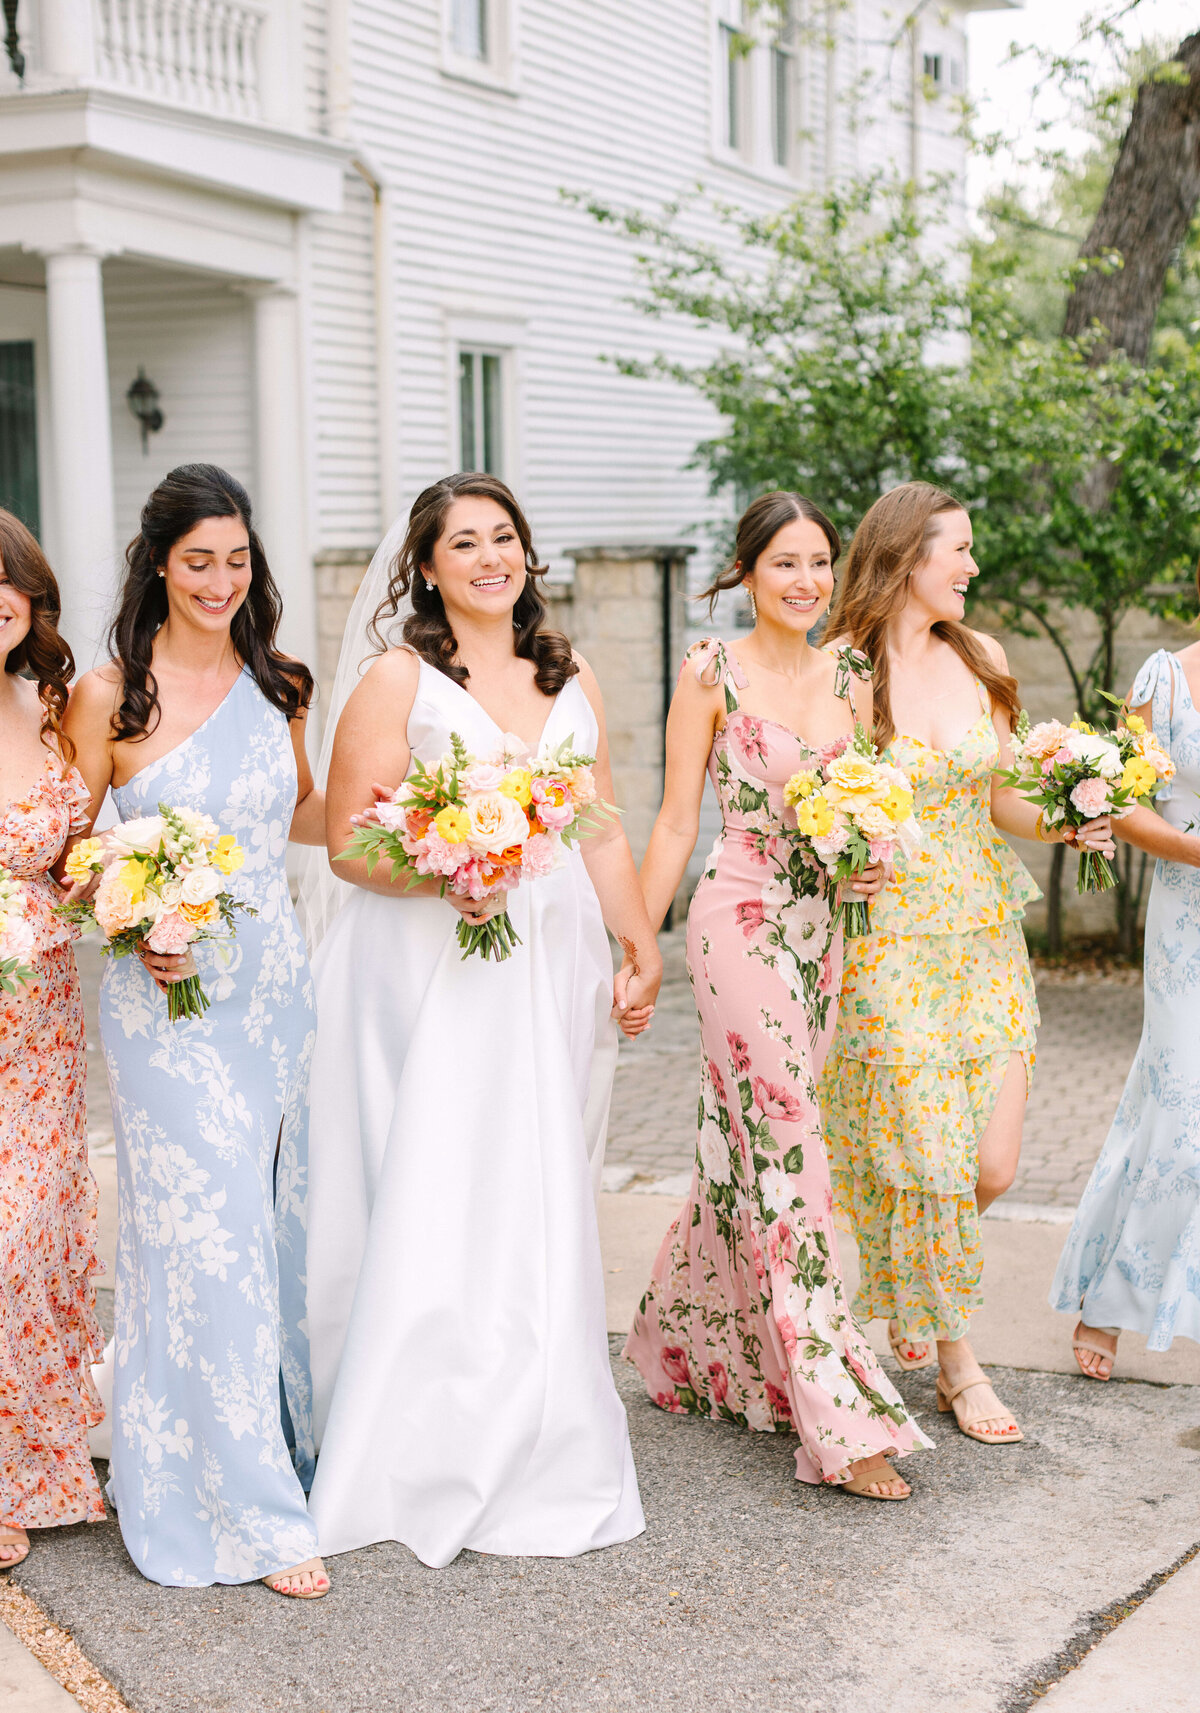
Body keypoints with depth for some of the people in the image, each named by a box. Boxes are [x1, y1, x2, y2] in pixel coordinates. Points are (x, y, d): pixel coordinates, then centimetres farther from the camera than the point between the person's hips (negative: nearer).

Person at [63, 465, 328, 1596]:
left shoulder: (275, 687, 8)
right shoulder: (108, 696, -6)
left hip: (274, 984, 5)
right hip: (167, 1001, -5)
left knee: (268, 1230, 13)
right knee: (204, 1237, -4)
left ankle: (274, 1442, 31)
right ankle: (245, 1510, 7)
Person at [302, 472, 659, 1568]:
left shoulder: (570, 682, 15)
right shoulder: (397, 678, -1)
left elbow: (603, 834, 18)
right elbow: (347, 840, -6)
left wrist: (642, 946, 11)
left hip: (551, 973, 5)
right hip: (430, 975, -4)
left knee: (537, 1209, 7)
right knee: (431, 1201, -7)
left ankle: (534, 1455, 18)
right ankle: (420, 1455, 6)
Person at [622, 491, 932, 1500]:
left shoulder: (850, 679, 10)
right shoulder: (712, 674, -4)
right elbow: (677, 822, -4)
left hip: (820, 929, 6)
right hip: (740, 920, -6)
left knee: (747, 1145, 13)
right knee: (785, 1149, -9)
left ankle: (692, 1348, 32)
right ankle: (841, 1419, -8)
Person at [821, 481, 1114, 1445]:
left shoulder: (981, 659, 8)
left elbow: (999, 801, 14)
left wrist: (1061, 821, -5)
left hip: (987, 938, 5)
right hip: (891, 940, -5)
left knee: (992, 1166, 2)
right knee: (928, 1160, -3)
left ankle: (913, 1277, 33)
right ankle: (956, 1364, 18)